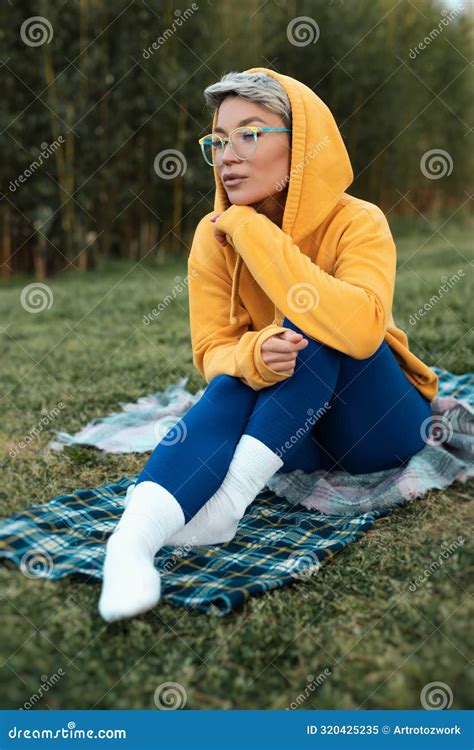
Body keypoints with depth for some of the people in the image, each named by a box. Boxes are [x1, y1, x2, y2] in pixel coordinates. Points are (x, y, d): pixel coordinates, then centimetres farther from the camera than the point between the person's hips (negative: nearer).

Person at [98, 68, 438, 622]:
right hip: (299, 437, 3)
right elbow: (212, 350, -10)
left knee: (317, 331, -29)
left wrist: (251, 231, -33)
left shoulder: (357, 223, -20)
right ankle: (133, 537, -46)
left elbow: (360, 330, -39)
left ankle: (233, 495, -31)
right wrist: (253, 357, -36)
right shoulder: (213, 236, -8)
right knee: (231, 383, -29)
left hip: (378, 429, -2)